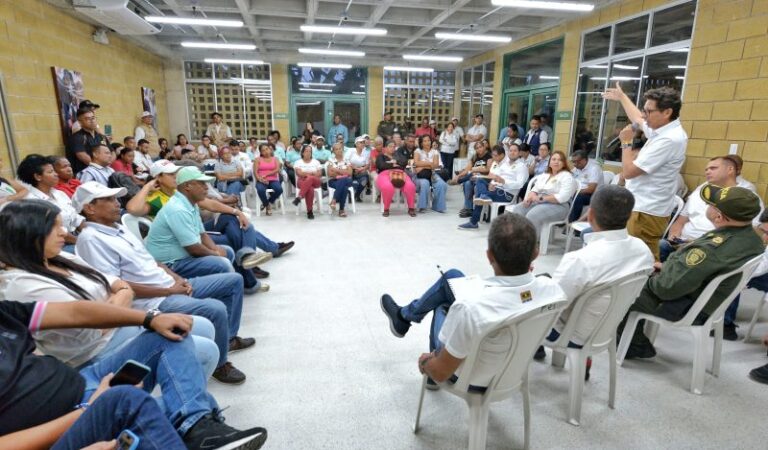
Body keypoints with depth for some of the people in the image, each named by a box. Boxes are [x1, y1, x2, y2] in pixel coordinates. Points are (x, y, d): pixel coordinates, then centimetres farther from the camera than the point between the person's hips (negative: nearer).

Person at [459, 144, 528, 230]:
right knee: (480, 180, -18)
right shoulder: (504, 163, 22)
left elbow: (519, 184, -13)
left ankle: (473, 222, -15)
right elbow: (494, 176, 15)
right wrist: (491, 183, -10)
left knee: (479, 195, -23)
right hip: (496, 188, 7)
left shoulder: (522, 166, 1)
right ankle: (484, 196, -47)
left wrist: (503, 181, -27)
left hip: (507, 193, -7)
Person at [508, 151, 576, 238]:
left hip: (557, 206, -7)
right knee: (515, 210, -20)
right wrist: (530, 197, -9)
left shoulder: (567, 177, -1)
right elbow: (535, 189, 16)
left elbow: (562, 197, -14)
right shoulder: (544, 175, 22)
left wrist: (541, 198, -18)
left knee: (532, 215, -36)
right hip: (538, 202, 7)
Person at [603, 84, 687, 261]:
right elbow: (637, 119, 33)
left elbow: (628, 172, -19)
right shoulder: (661, 129, 9)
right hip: (644, 207, 9)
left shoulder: (669, 139, -20)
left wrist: (626, 142, -5)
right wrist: (621, 97, 46)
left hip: (647, 212, -9)